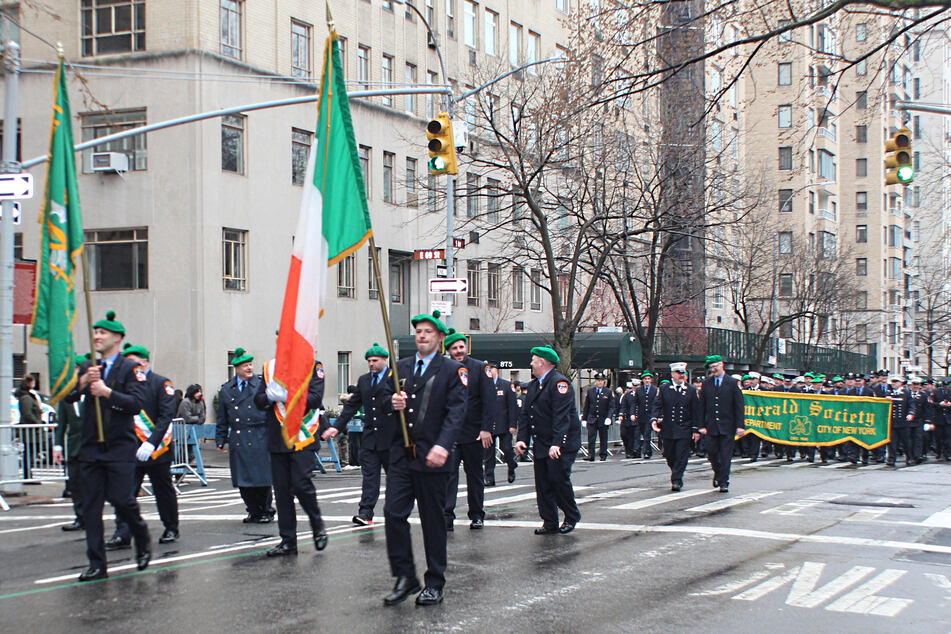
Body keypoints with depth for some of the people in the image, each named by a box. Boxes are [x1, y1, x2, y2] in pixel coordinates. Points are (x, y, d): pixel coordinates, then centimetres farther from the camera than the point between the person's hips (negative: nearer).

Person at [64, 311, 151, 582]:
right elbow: (68, 397, 3)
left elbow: (136, 403, -14)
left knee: (122, 500, -8)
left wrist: (107, 392, -22)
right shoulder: (87, 368, 14)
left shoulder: (129, 368, -2)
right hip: (91, 447, 5)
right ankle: (97, 565, 8)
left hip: (119, 447, -5)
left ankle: (143, 542, 21)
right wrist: (83, 381, -14)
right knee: (91, 506, 2)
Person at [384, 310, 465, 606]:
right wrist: (393, 402, -8)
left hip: (432, 458, -4)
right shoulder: (401, 366, 14)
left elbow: (456, 412, -12)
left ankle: (435, 584, 15)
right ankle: (405, 577, 8)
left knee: (433, 521, 4)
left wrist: (442, 446, -26)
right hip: (401, 455, 4)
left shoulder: (453, 370, -1)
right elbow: (389, 401, 18)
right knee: (393, 513, -5)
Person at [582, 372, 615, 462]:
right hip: (591, 419, 0)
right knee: (591, 438, -10)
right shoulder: (590, 391, 7)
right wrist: (584, 419, 5)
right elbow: (586, 406, 9)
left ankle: (603, 455, 17)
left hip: (603, 420, 0)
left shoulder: (608, 392, 2)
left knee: (603, 438, 7)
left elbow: (611, 407, -2)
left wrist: (609, 417, -16)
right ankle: (591, 456, -11)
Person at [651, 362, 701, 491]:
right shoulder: (664, 389, 5)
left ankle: (676, 480, -5)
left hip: (685, 430, -1)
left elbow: (696, 411, 4)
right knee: (670, 456, 8)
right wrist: (654, 419, -19)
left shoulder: (692, 390, 4)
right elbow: (657, 406, 0)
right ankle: (676, 476, 28)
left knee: (681, 456, -8)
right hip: (668, 430, 1)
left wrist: (696, 429, -2)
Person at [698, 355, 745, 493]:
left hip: (727, 426, -2)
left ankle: (724, 482, 5)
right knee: (712, 453, 3)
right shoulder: (706, 383, 7)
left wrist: (740, 426, -8)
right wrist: (702, 426, 0)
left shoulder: (733, 383, 0)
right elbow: (702, 406, 8)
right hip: (711, 426, 2)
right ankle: (718, 473, 29)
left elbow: (739, 406, -2)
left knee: (726, 455, -2)